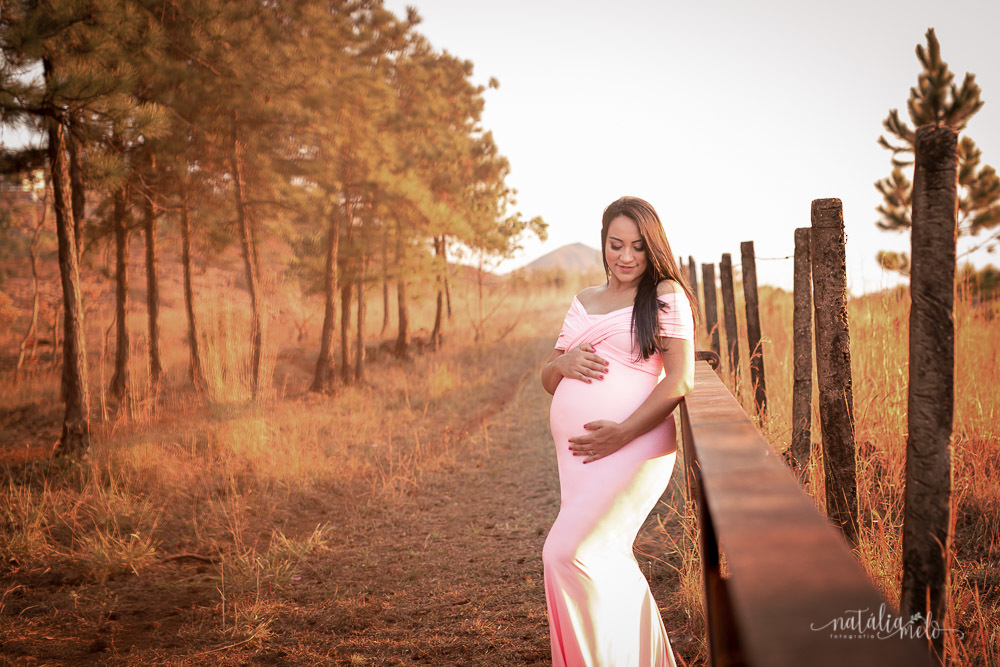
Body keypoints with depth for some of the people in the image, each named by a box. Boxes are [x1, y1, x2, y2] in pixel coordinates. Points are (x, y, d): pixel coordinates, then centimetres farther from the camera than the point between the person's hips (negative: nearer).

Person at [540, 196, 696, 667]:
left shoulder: (666, 295, 0)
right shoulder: (583, 301, 18)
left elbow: (680, 380, -9)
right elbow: (548, 379, 20)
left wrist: (623, 432, -18)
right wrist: (564, 363, -5)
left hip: (631, 446, -7)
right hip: (576, 450, 7)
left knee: (567, 553, -16)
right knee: (609, 561, 12)